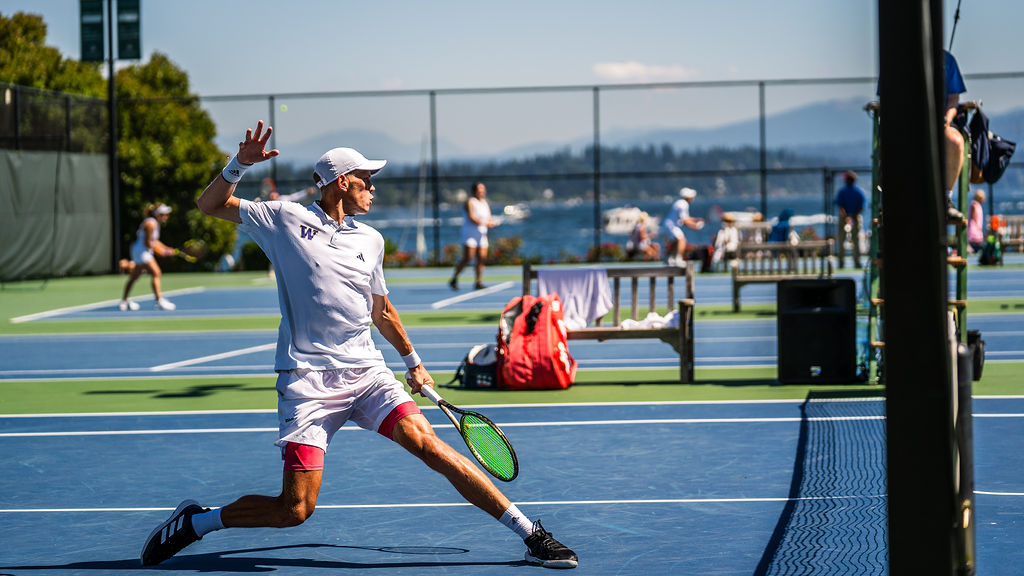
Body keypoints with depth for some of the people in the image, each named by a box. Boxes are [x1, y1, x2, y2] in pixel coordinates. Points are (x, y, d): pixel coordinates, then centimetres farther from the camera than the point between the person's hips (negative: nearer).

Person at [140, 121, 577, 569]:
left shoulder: (370, 240, 14)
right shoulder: (285, 219, 3)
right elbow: (210, 205, 8)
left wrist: (413, 361, 35)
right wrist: (240, 164, -8)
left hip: (366, 372, 4)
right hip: (306, 378, -3)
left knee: (424, 441, -18)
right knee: (294, 510, -11)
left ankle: (530, 535, -14)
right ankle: (193, 522, 13)